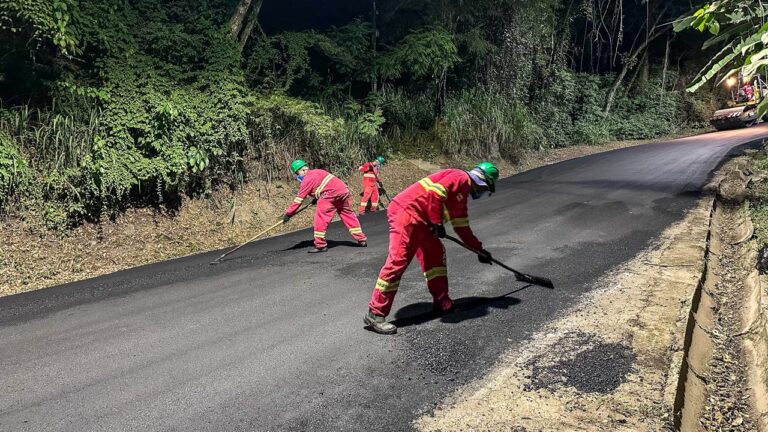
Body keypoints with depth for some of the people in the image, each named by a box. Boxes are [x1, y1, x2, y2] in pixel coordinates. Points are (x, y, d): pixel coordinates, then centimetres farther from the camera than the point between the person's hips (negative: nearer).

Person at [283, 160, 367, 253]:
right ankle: (361, 239, 20)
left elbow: (299, 199, -1)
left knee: (321, 218, -2)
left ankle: (320, 245, -3)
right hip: (343, 190, 9)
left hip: (331, 194, -9)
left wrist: (288, 213, 3)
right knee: (348, 215, 16)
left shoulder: (307, 179, 0)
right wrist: (317, 197, 37)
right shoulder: (316, 172, 23)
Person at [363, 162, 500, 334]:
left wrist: (479, 249, 34)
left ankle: (443, 303, 23)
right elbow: (435, 192, -20)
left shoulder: (462, 193, 26)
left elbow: (462, 227, 32)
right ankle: (375, 314, -12)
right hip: (406, 212, -11)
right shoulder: (461, 178, -4)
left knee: (435, 255, 14)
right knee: (398, 261, -14)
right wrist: (437, 223, -15)